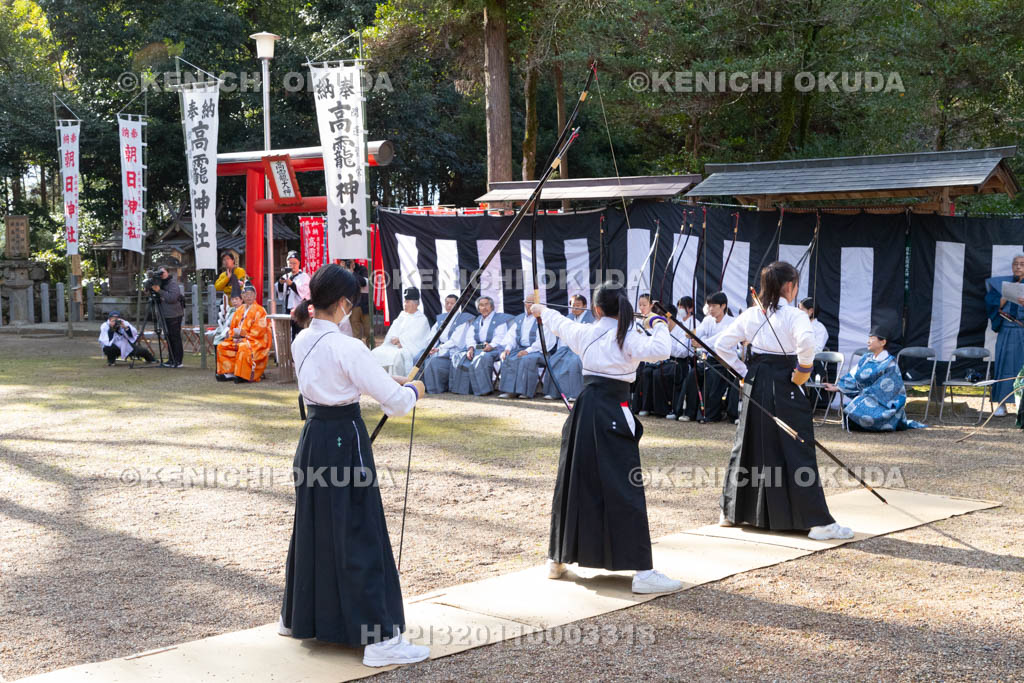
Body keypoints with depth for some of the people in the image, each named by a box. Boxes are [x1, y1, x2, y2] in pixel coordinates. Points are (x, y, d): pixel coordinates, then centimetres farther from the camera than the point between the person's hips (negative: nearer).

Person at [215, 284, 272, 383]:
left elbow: (258, 331, -14)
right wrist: (234, 334, -2)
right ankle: (229, 373, -4)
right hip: (238, 339, 8)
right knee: (221, 346, -3)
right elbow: (233, 327, 20)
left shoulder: (259, 310, -6)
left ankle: (244, 375, -29)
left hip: (255, 340, -8)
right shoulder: (239, 310, 17)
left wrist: (241, 332, -14)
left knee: (244, 347, -36)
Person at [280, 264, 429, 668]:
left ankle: (297, 616, 34)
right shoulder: (347, 348, -19)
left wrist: (389, 384, 16)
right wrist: (413, 391, 3)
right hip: (344, 441, -8)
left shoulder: (302, 342, 5)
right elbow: (394, 401, -19)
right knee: (357, 535, -4)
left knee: (312, 527, 21)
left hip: (313, 438, 8)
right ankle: (379, 639, 0)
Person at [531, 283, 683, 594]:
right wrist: (658, 325, -5)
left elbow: (559, 323, 27)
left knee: (572, 483, 17)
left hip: (584, 410, 6)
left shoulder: (585, 333, 6)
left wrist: (541, 310, 49)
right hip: (612, 415, -6)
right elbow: (660, 350, -26)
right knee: (626, 490, -7)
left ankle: (557, 560, 29)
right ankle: (643, 572, -11)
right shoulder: (627, 339, -10)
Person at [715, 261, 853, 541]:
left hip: (755, 385, 6)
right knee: (798, 451, -3)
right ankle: (817, 522, -1)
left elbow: (721, 345, 8)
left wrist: (744, 372, 10)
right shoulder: (795, 316, -11)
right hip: (784, 388, -6)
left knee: (748, 446, 17)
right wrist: (803, 369, -15)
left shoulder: (750, 315, 6)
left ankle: (731, 511, 25)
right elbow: (806, 342, -31)